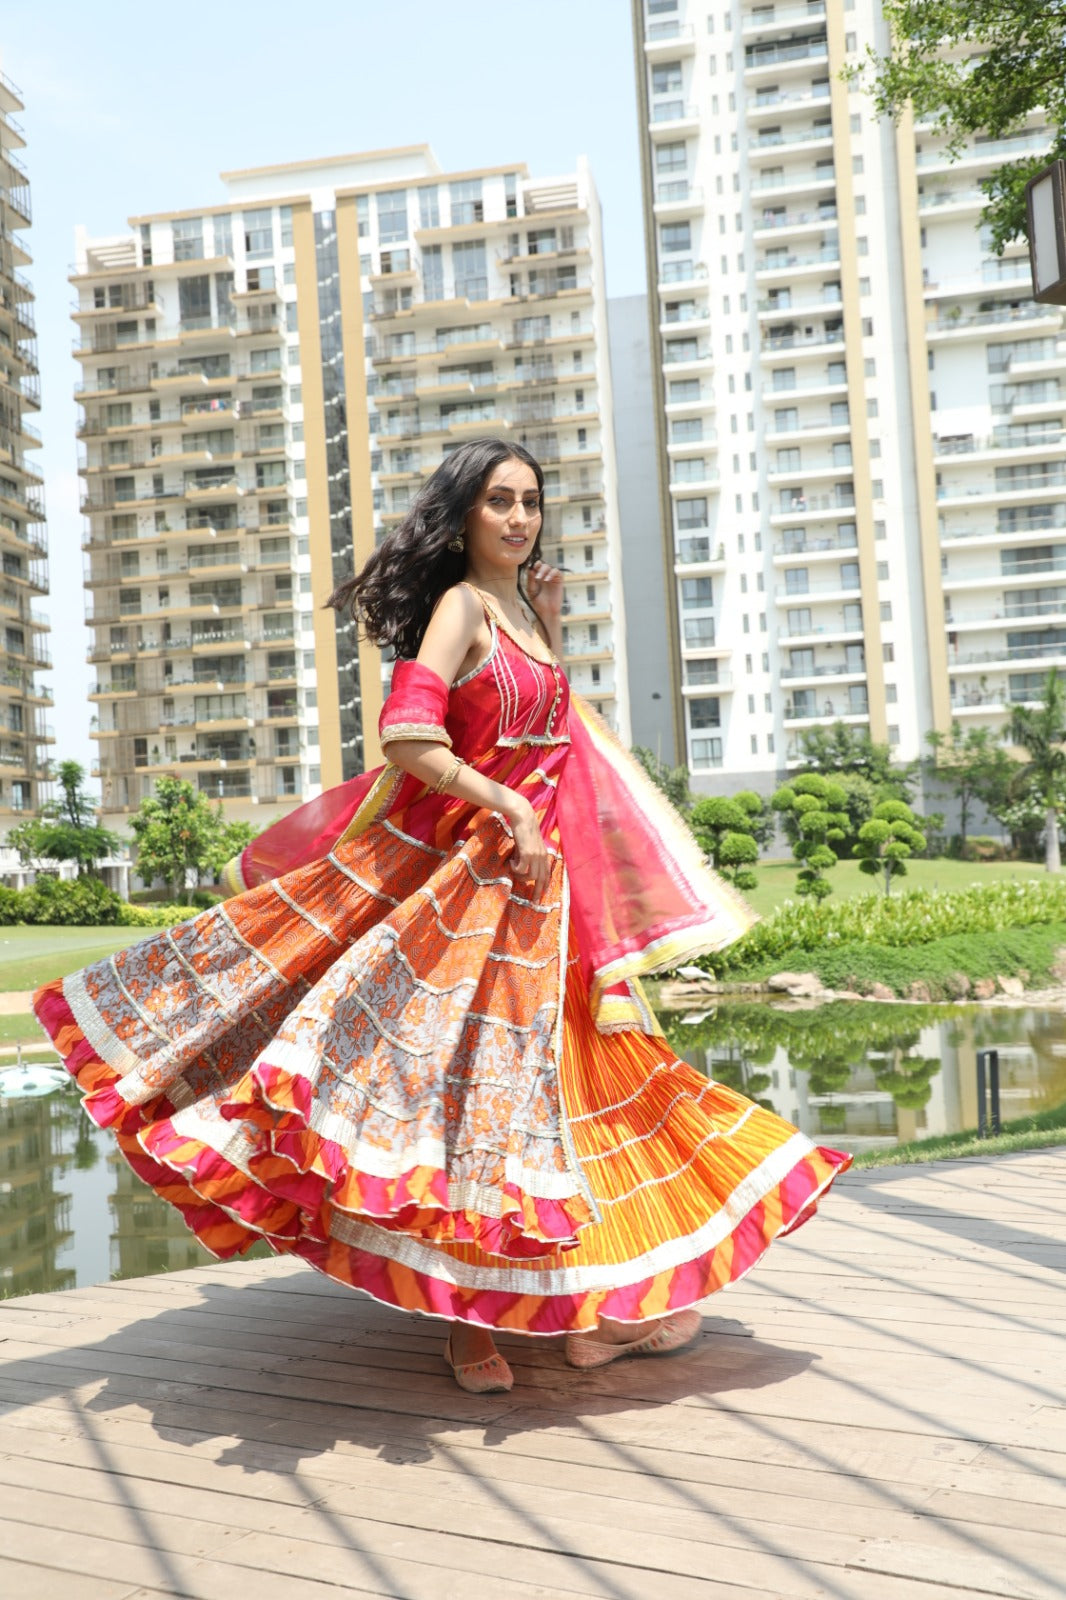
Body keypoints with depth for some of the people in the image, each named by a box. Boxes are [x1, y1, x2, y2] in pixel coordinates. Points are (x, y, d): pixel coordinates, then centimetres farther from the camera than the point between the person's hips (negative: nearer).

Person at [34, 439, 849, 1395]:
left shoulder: (516, 608, 15)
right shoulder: (462, 607, -10)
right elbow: (407, 740, -21)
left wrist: (552, 632, 15)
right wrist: (508, 808, -19)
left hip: (545, 868, 9)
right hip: (474, 866, -9)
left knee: (561, 1068, 10)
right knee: (470, 1073, -4)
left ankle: (596, 1304, 20)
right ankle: (463, 1319, 7)